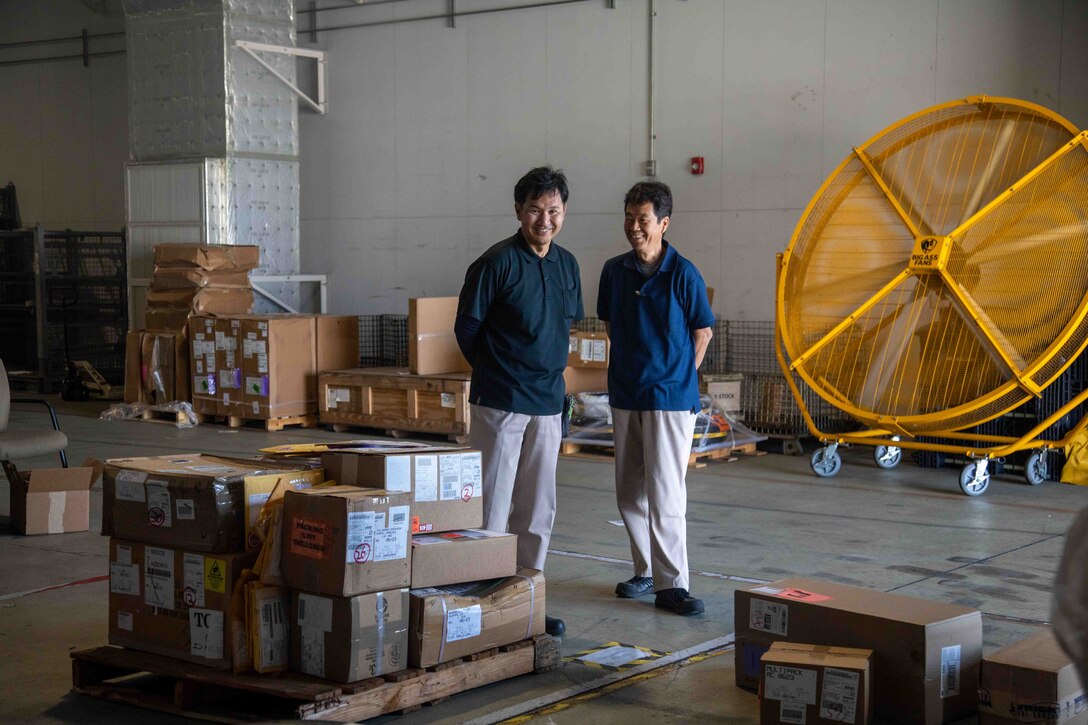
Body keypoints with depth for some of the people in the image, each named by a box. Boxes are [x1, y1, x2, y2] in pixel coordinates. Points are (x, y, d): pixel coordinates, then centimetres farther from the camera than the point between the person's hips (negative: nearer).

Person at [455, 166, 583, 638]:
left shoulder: (567, 265, 9)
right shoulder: (497, 263, -11)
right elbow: (467, 327, -4)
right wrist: (495, 372, 6)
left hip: (548, 403, 6)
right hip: (499, 402, -6)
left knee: (538, 509, 12)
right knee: (492, 506, -3)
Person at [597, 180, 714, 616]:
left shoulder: (683, 274, -9)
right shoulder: (614, 271, 4)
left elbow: (703, 332, 1)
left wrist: (678, 378, 2)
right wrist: (629, 368, 13)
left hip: (670, 397, -5)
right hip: (625, 395, 5)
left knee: (664, 492, -8)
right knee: (629, 491, 10)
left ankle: (671, 584, -3)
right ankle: (646, 571, 24)